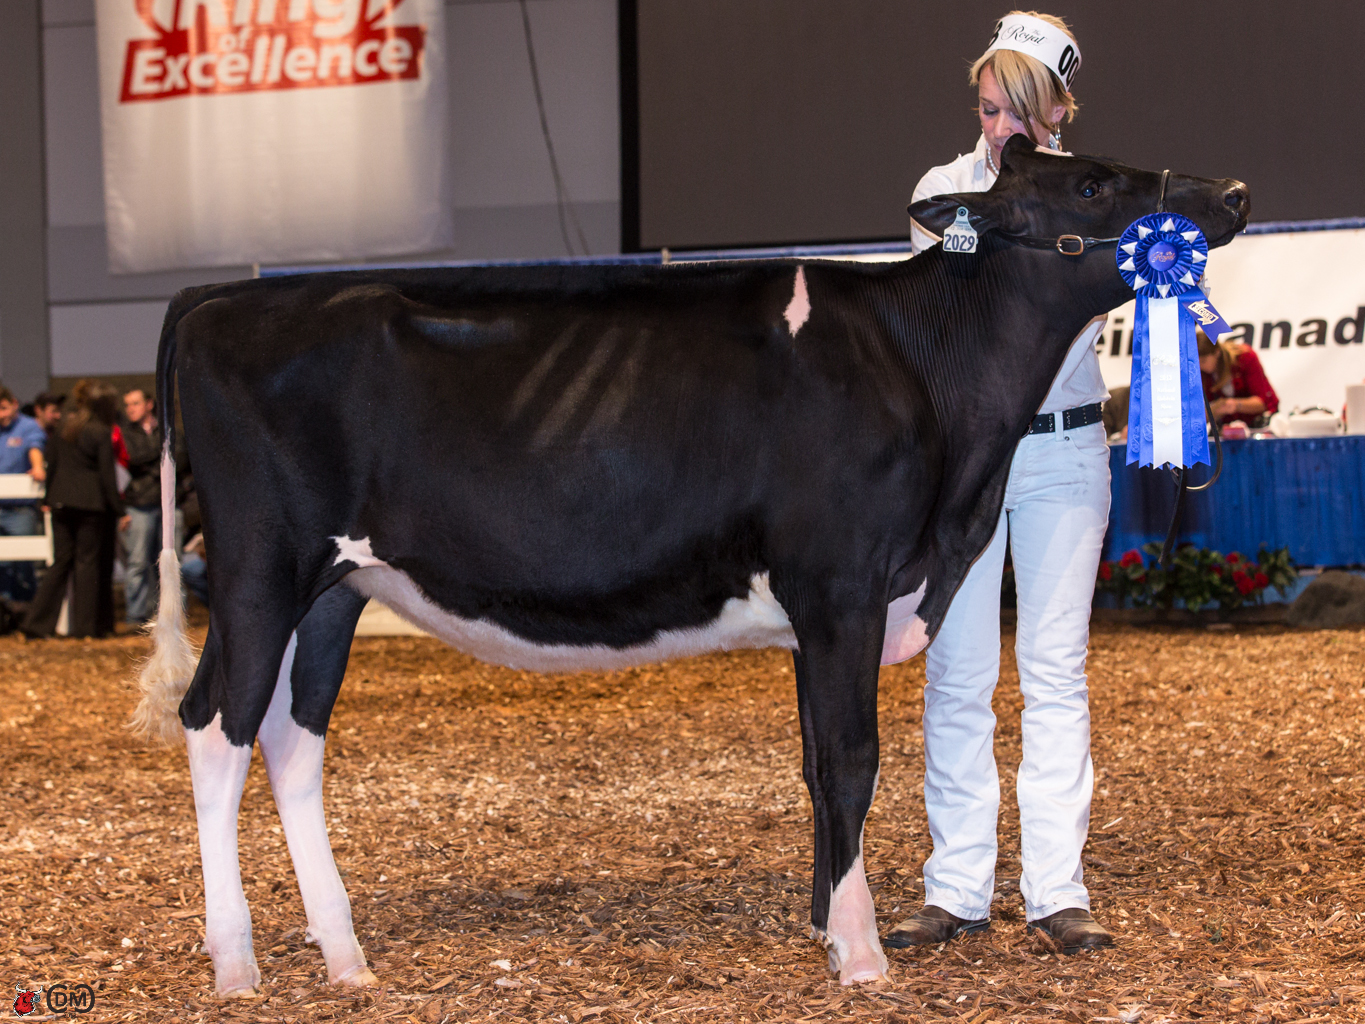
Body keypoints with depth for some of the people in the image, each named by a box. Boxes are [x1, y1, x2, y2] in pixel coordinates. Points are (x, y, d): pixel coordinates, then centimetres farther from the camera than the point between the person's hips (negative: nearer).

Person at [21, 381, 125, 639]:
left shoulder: (63, 427, 9)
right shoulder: (101, 433, -9)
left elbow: (51, 465, 12)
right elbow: (106, 475, -10)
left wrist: (48, 498, 20)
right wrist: (118, 510, -6)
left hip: (61, 502, 5)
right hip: (90, 503, -5)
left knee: (61, 561, 10)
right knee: (88, 561, 2)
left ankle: (37, 622, 4)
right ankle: (85, 625, 3)